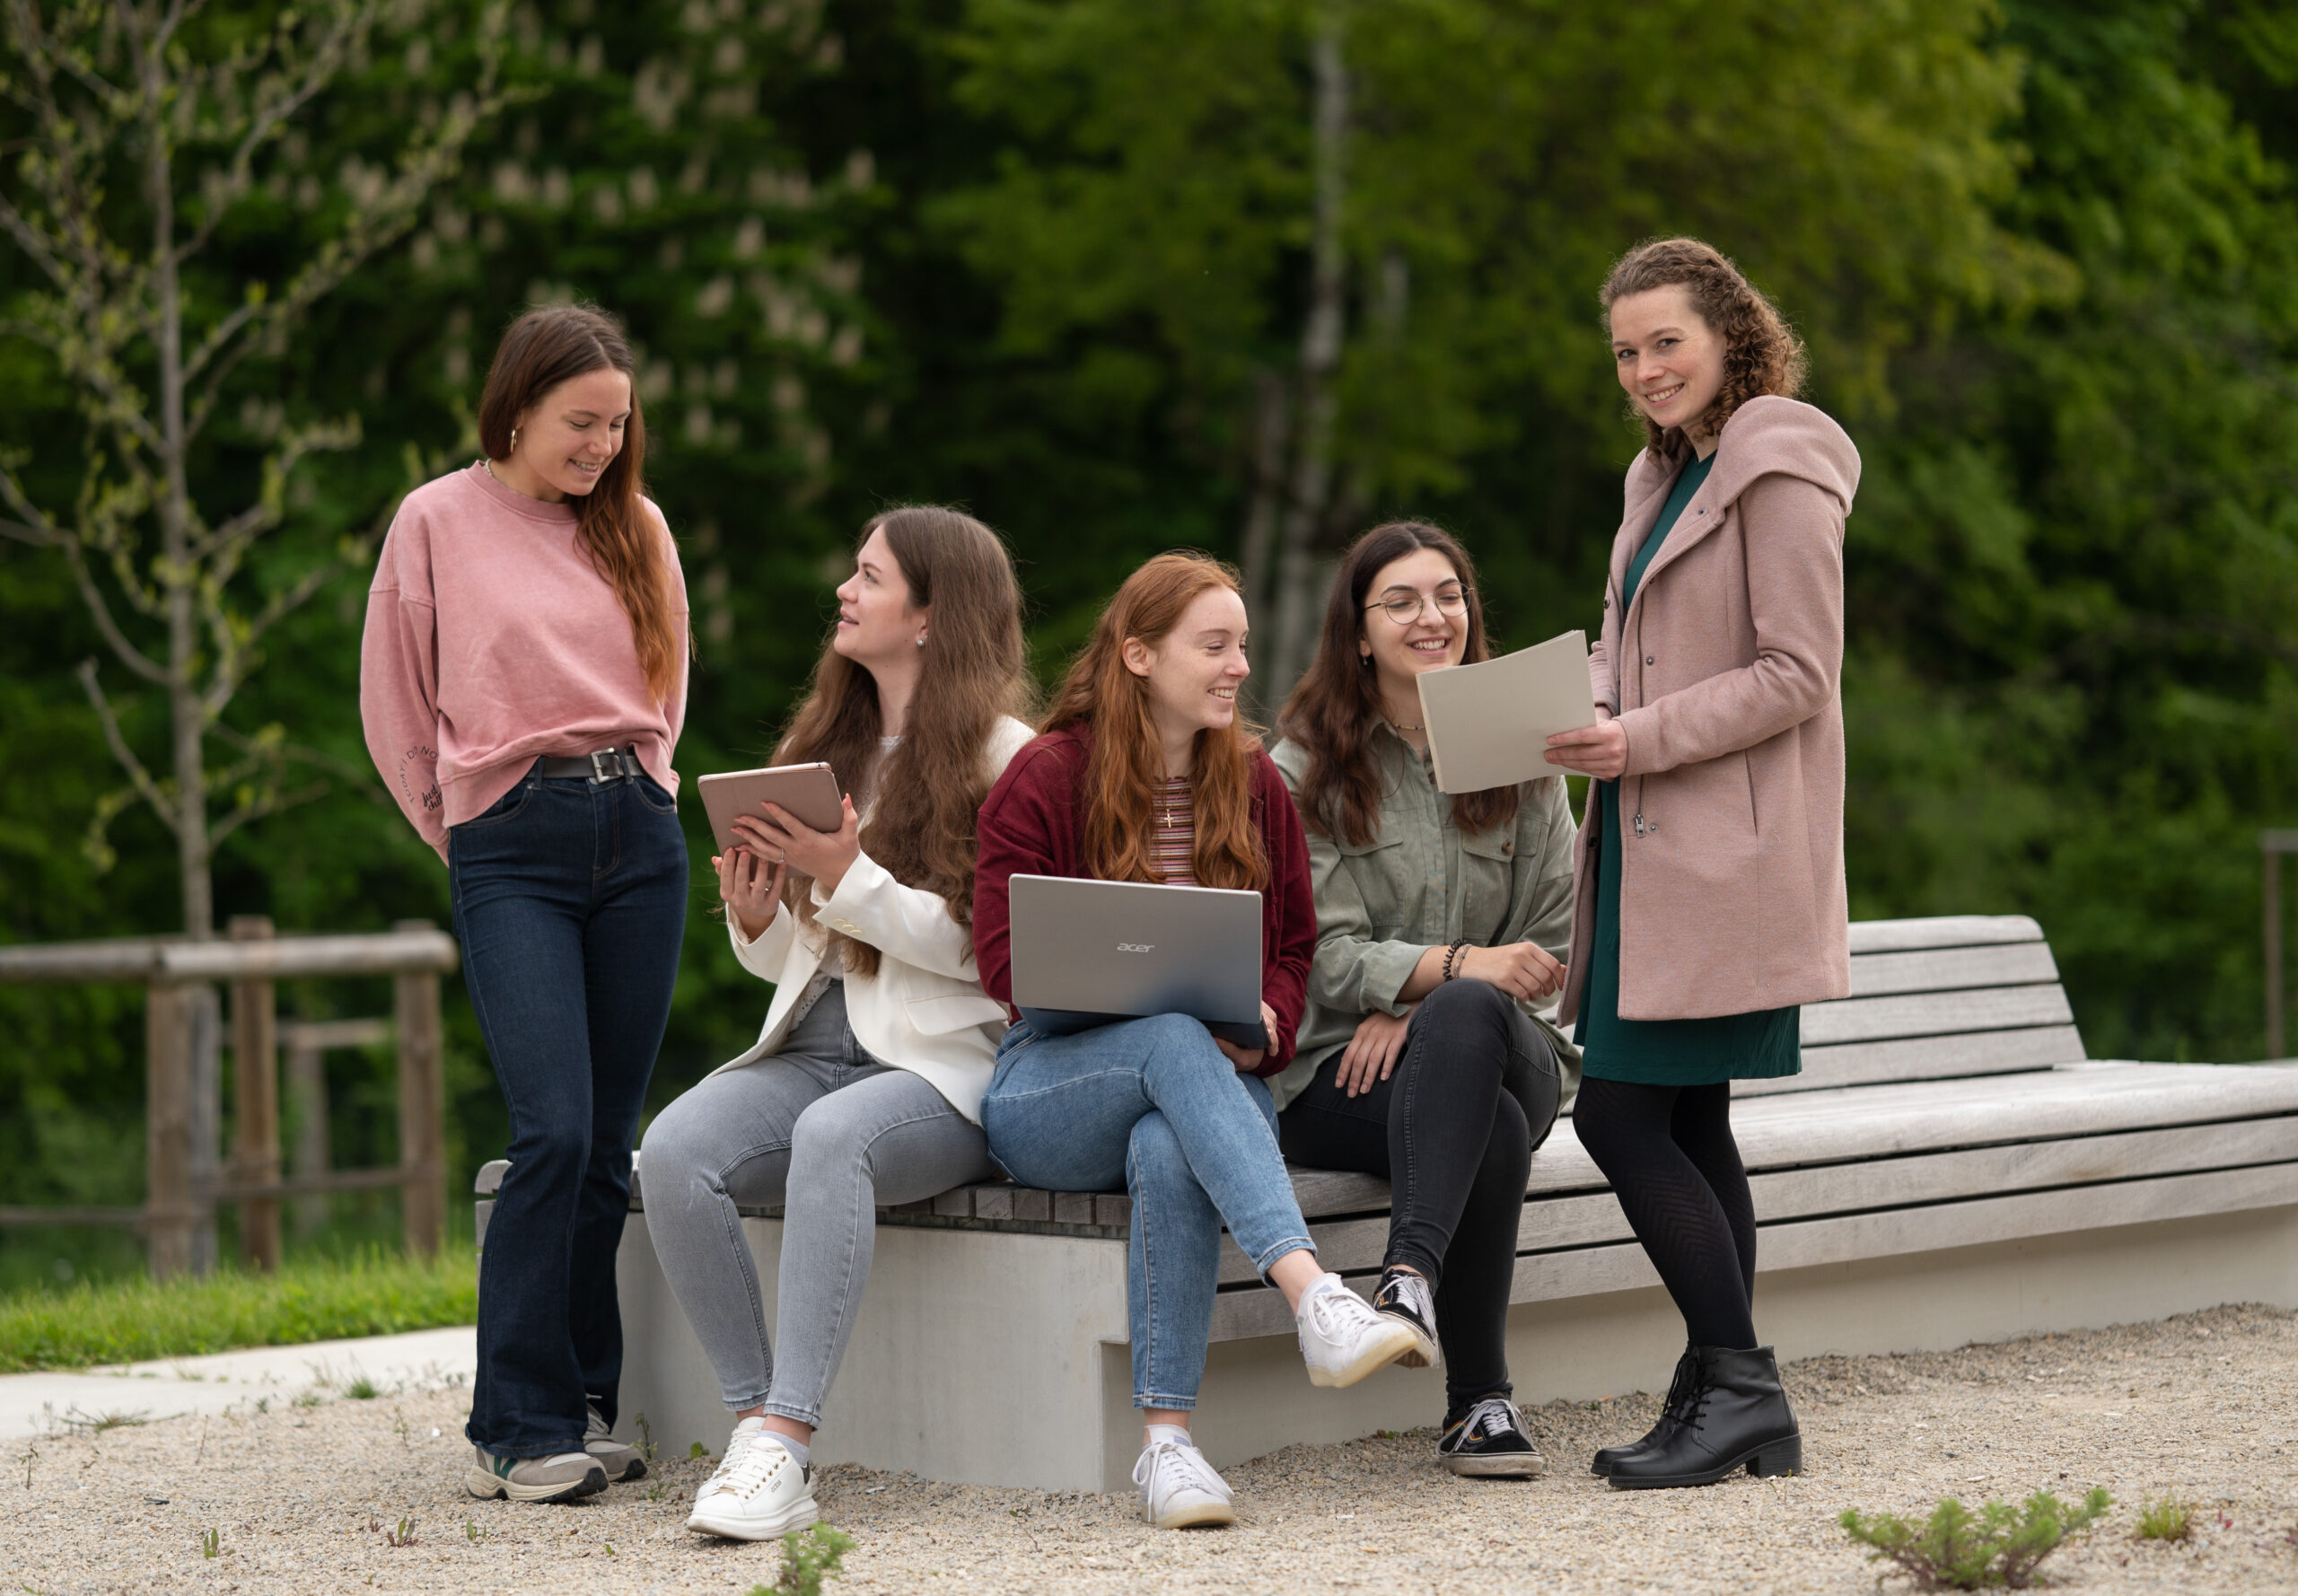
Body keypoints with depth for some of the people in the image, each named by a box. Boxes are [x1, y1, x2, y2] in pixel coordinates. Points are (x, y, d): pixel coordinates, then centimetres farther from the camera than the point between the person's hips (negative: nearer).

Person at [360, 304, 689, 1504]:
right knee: (553, 1133, -16)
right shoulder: (438, 523, 2)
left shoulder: (635, 527, 12)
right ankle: (515, 1431, -10)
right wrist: (465, 832, 8)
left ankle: (583, 1410, 10)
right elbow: (394, 710, 7)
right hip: (509, 844, -4)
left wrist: (633, 795, 14)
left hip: (639, 832, 4)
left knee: (609, 1145, 2)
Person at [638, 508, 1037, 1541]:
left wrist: (846, 876, -15)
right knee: (674, 1148, -24)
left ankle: (785, 1445, -38)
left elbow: (985, 948, -12)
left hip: (945, 1067, -6)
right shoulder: (826, 746, 18)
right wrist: (754, 921, -2)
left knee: (833, 1136, -38)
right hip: (813, 1050, 6)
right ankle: (755, 1422, -21)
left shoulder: (1002, 755, -2)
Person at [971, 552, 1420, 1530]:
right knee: (1172, 1044, -39)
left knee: (1172, 1151, -37)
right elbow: (1006, 955, -6)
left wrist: (1264, 1025, -8)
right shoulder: (1045, 778, 0)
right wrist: (1167, 1008, -19)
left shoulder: (1255, 785, 14)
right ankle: (1315, 1300, -54)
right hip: (1051, 1081, -2)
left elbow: (1295, 946, 16)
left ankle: (1165, 1439, -39)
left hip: (1208, 1082, 3)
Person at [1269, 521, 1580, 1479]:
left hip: (1505, 1050, 2)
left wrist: (1426, 1011, -12)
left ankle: (1412, 1276, -54)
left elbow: (1556, 945, 6)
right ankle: (1478, 1403, -36)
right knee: (1494, 1128, -37)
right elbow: (1324, 953, -6)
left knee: (1467, 1014, -39)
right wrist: (1456, 964, -25)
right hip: (1336, 1070, -2)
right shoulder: (1306, 769, 4)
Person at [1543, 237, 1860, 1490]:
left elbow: (1797, 674, -16)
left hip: (1725, 855, -9)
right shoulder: (1662, 476, 17)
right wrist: (1579, 708, 2)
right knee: (1686, 1127, 9)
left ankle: (1737, 1382, -4)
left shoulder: (1780, 472, -11)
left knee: (1623, 1115, -11)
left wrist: (1644, 738, -20)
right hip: (1654, 847, 9)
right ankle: (1729, 1405, 15)